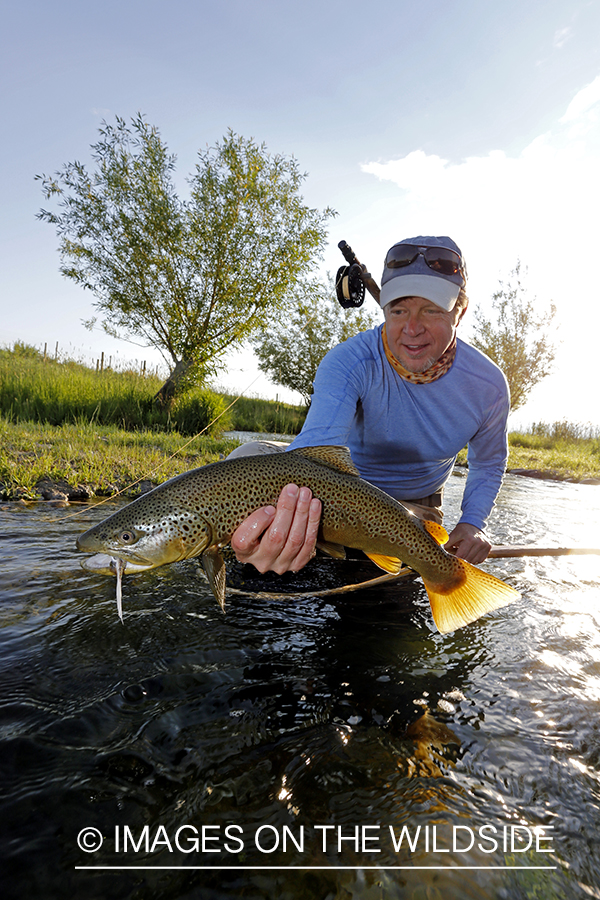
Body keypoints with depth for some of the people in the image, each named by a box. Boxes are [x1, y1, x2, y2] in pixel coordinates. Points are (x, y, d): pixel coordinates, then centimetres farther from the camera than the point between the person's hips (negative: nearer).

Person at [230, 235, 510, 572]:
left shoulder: (488, 385, -18)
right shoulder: (349, 362, -29)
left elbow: (489, 463, 3)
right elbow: (316, 443, -47)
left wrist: (473, 523, -14)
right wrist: (282, 518, -68)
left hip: (415, 505, 3)